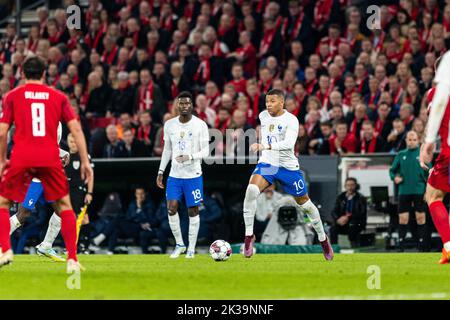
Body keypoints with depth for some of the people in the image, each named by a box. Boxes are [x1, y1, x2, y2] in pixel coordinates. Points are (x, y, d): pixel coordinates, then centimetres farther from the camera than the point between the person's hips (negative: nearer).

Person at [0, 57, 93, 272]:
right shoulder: (59, 97, 12)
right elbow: (76, 129, 5)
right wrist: (85, 161, 6)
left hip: (21, 158, -1)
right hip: (50, 159, 1)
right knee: (64, 206, 12)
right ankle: (72, 259, 1)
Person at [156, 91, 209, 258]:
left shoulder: (200, 125, -7)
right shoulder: (169, 125, 5)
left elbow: (205, 151, -8)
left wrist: (190, 157, -25)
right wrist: (161, 172, 10)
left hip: (193, 175, -3)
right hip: (174, 175, 3)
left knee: (193, 211, 1)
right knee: (171, 208, -6)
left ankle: (191, 248, 12)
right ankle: (179, 244, 10)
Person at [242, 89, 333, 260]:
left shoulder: (291, 120, -17)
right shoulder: (263, 116, 2)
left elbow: (289, 143, -33)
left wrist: (265, 146, -43)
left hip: (288, 166, -3)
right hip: (266, 163, 3)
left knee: (305, 203, 9)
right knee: (251, 190, -26)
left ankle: (323, 238, 31)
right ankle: (249, 235, -18)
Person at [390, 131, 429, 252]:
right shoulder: (401, 155, 9)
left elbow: (429, 173, 3)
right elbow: (392, 170, 16)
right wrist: (394, 177, -7)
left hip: (419, 191, -2)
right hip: (404, 191, 2)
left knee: (420, 218, 0)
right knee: (402, 219, 0)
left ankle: (421, 246, 5)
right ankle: (401, 245, 6)